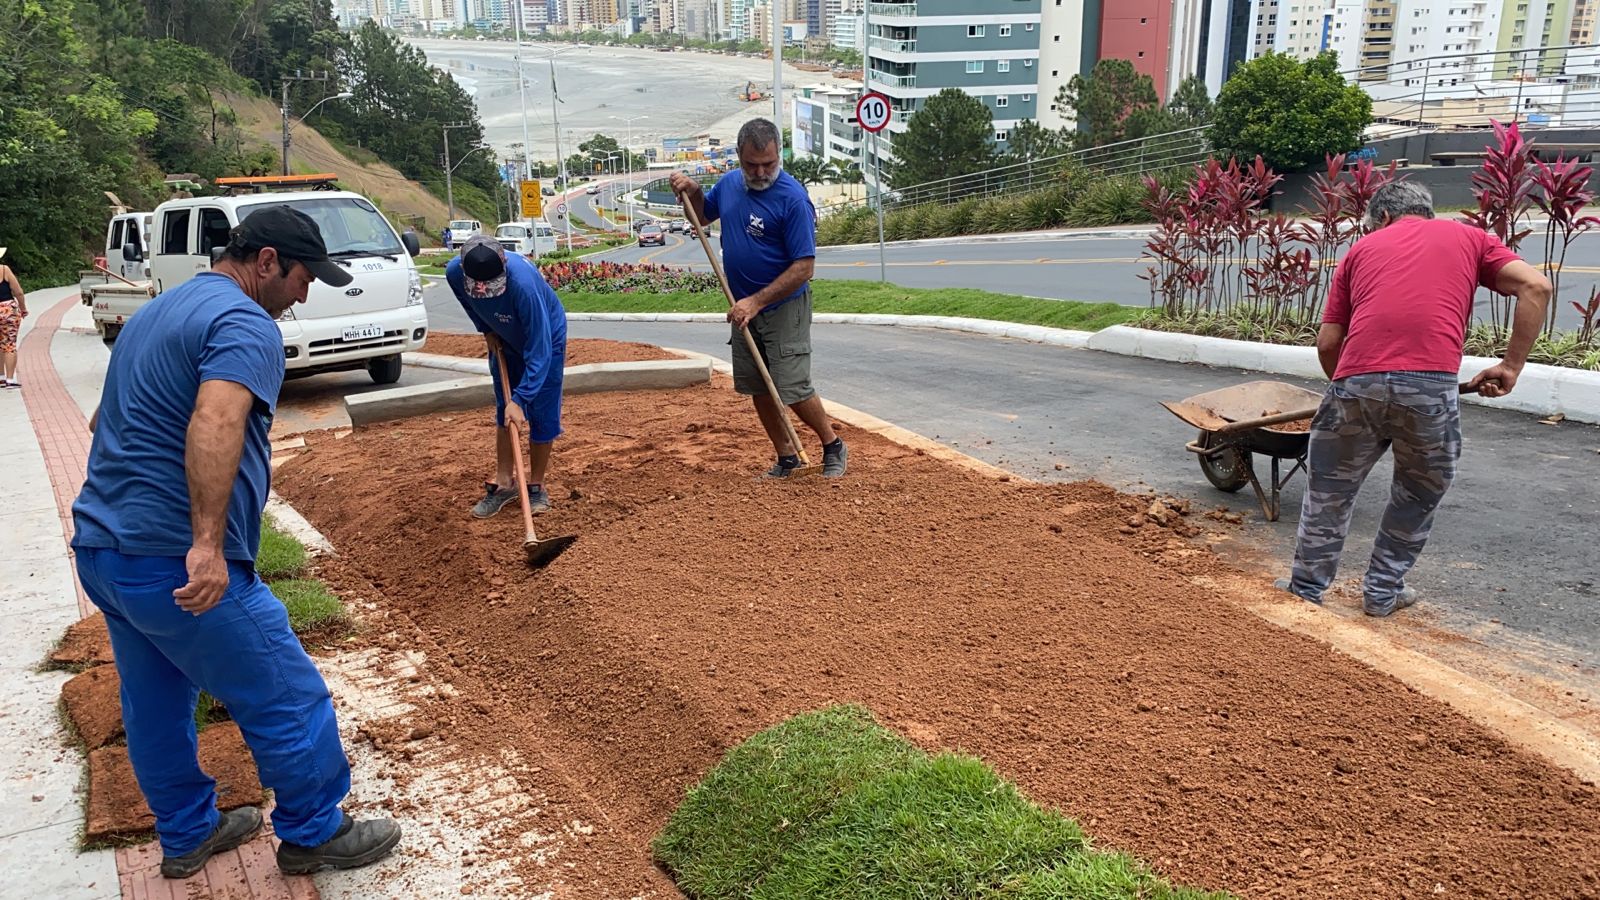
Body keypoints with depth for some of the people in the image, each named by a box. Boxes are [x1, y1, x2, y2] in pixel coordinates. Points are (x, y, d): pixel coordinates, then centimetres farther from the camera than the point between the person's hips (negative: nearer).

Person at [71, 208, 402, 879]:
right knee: (287, 700, 4)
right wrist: (208, 544, -39)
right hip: (176, 565, -10)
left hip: (99, 548, 10)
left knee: (155, 705, 21)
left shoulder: (152, 314, 18)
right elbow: (215, 423, -33)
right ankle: (314, 834, 19)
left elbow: (107, 419, 31)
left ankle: (187, 835, 36)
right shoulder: (245, 325, -14)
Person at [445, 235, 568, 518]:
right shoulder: (454, 272, -26)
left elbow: (539, 350, -39)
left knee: (542, 415, -3)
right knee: (504, 411, 9)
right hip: (503, 341, 5)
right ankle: (504, 483, 20)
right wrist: (486, 329, 0)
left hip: (545, 337, -5)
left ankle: (537, 486, 13)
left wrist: (520, 399, -40)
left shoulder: (523, 282, -44)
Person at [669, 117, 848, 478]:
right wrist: (692, 191, 1)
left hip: (784, 309, -7)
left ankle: (833, 447, 14)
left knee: (793, 389, -9)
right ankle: (786, 457, 25)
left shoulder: (793, 198, -19)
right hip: (744, 308, 7)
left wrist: (756, 302, -23)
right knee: (758, 389, 11)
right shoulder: (728, 184, 2)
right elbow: (703, 215, 23)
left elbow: (804, 268, -20)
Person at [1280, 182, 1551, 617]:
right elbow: (1535, 287, 6)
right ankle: (1383, 591, 30)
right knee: (1419, 495, 23)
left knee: (1328, 493, 19)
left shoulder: (1363, 247, 24)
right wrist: (1511, 365, 9)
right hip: (1431, 385, -1)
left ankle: (1306, 590, 27)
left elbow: (1327, 342, 18)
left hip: (1357, 381, 1)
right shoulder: (1469, 237, 23)